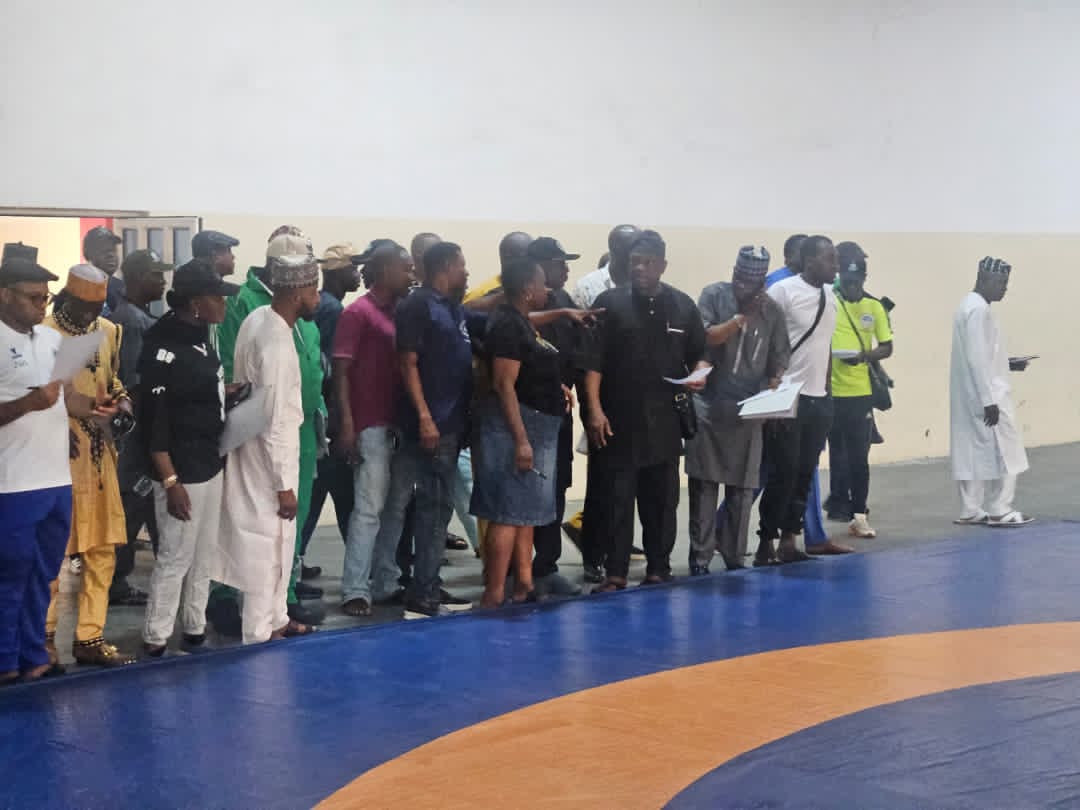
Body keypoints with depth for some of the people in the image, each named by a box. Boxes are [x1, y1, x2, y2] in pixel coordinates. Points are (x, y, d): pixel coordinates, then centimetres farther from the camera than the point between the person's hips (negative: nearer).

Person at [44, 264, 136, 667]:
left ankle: (90, 636, 18)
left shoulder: (109, 331, 8)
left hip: (100, 455, 6)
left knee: (102, 550, 9)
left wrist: (123, 402, 1)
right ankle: (42, 636, 13)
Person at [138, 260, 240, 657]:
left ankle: (195, 631, 28)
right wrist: (169, 481, -22)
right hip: (182, 471, -9)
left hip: (211, 465, 9)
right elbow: (153, 419, -21)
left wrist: (231, 393, 6)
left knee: (204, 556, 17)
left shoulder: (202, 336, 7)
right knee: (175, 558, -2)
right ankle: (155, 642, 9)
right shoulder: (164, 345, -19)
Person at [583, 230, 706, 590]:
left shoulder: (682, 306, 8)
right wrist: (594, 409, -12)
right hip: (618, 419, -3)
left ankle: (658, 570, 19)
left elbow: (698, 354, 17)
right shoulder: (610, 302, -1)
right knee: (617, 499, -2)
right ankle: (615, 573, 3)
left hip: (664, 421, 3)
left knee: (661, 499, 9)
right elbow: (593, 361, -4)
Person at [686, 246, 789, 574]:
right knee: (704, 483, -1)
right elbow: (703, 338, -10)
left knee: (742, 488, 4)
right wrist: (742, 316, -12)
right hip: (709, 406, -2)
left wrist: (773, 390, -8)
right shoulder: (714, 295, 0)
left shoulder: (771, 309, 6)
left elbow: (779, 359, 8)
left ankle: (734, 556, 14)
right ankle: (700, 556, 6)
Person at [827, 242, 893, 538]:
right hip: (830, 391, -1)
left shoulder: (874, 308, 4)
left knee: (859, 456, 4)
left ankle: (858, 515, 9)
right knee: (838, 453, 8)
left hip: (861, 392, 1)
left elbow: (887, 347, 7)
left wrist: (865, 356, -13)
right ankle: (840, 505, 19)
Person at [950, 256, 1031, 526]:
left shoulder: (969, 305, 15)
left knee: (972, 451, 9)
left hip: (970, 396, 10)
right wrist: (989, 400, -23)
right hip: (985, 395, -10)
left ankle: (971, 511, 12)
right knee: (1003, 451, -1)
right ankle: (999, 510, 3)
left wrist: (1007, 364, 13)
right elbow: (976, 358, -22)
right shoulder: (979, 309, -17)